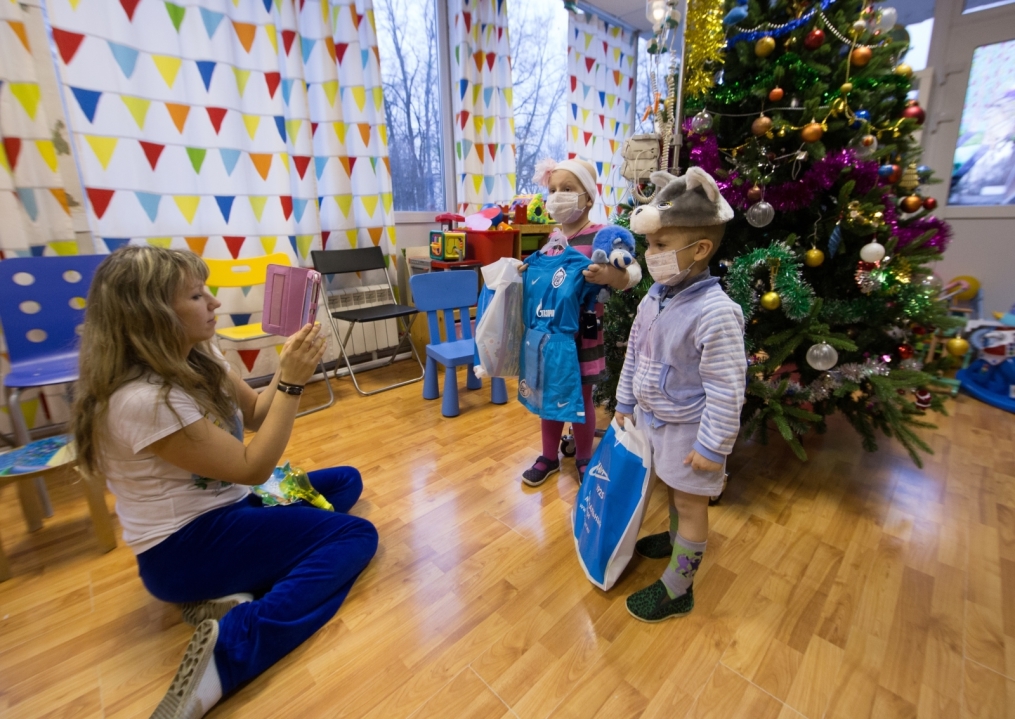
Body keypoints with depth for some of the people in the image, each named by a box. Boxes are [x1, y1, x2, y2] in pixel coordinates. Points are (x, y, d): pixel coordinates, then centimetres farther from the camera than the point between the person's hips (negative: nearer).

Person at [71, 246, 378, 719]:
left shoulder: (197, 359, -2)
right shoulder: (145, 400, -28)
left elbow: (255, 414, 9)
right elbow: (253, 468, -24)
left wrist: (288, 369, -10)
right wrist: (292, 382, -26)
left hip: (223, 506, 9)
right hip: (185, 547, -9)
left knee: (346, 481, 11)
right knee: (356, 536, -13)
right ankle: (226, 648, -22)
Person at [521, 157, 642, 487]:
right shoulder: (552, 238, 6)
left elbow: (634, 271, -21)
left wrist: (613, 276, -42)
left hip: (583, 335, -5)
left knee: (580, 398, 9)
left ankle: (583, 459, 32)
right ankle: (549, 456, 35)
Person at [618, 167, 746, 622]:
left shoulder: (715, 313, -27)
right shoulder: (655, 299, -3)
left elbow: (726, 390, -23)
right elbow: (633, 354, 8)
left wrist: (713, 447, -18)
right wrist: (625, 403, 13)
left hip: (686, 429, -7)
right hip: (651, 417, 7)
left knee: (690, 500, 11)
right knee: (673, 489, 28)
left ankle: (677, 590, 28)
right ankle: (676, 539, 54)